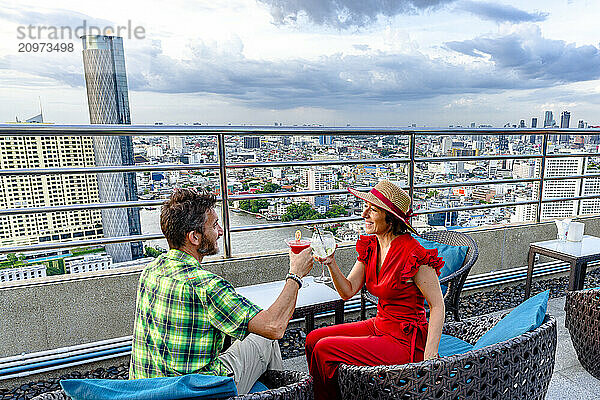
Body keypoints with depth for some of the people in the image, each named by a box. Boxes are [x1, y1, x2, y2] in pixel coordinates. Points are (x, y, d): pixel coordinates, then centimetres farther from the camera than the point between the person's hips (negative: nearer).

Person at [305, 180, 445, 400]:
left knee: (324, 350, -15)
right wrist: (331, 263, -15)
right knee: (313, 339, 3)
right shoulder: (370, 246, 0)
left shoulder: (413, 254, -23)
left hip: (405, 341, -7)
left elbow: (437, 306, -15)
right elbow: (348, 291, 0)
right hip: (379, 325, 8)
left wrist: (429, 356, -20)